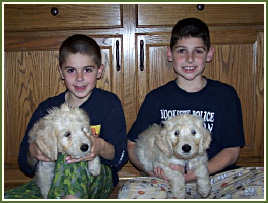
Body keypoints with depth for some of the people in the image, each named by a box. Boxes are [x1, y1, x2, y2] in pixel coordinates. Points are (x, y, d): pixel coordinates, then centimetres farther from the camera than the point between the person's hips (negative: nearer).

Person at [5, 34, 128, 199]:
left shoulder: (109, 103, 0)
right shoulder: (47, 108, 6)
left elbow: (120, 157, -7)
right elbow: (26, 167, 6)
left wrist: (101, 148, -30)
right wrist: (33, 153, -18)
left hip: (98, 181, -3)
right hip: (51, 182, 3)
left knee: (72, 163, -36)